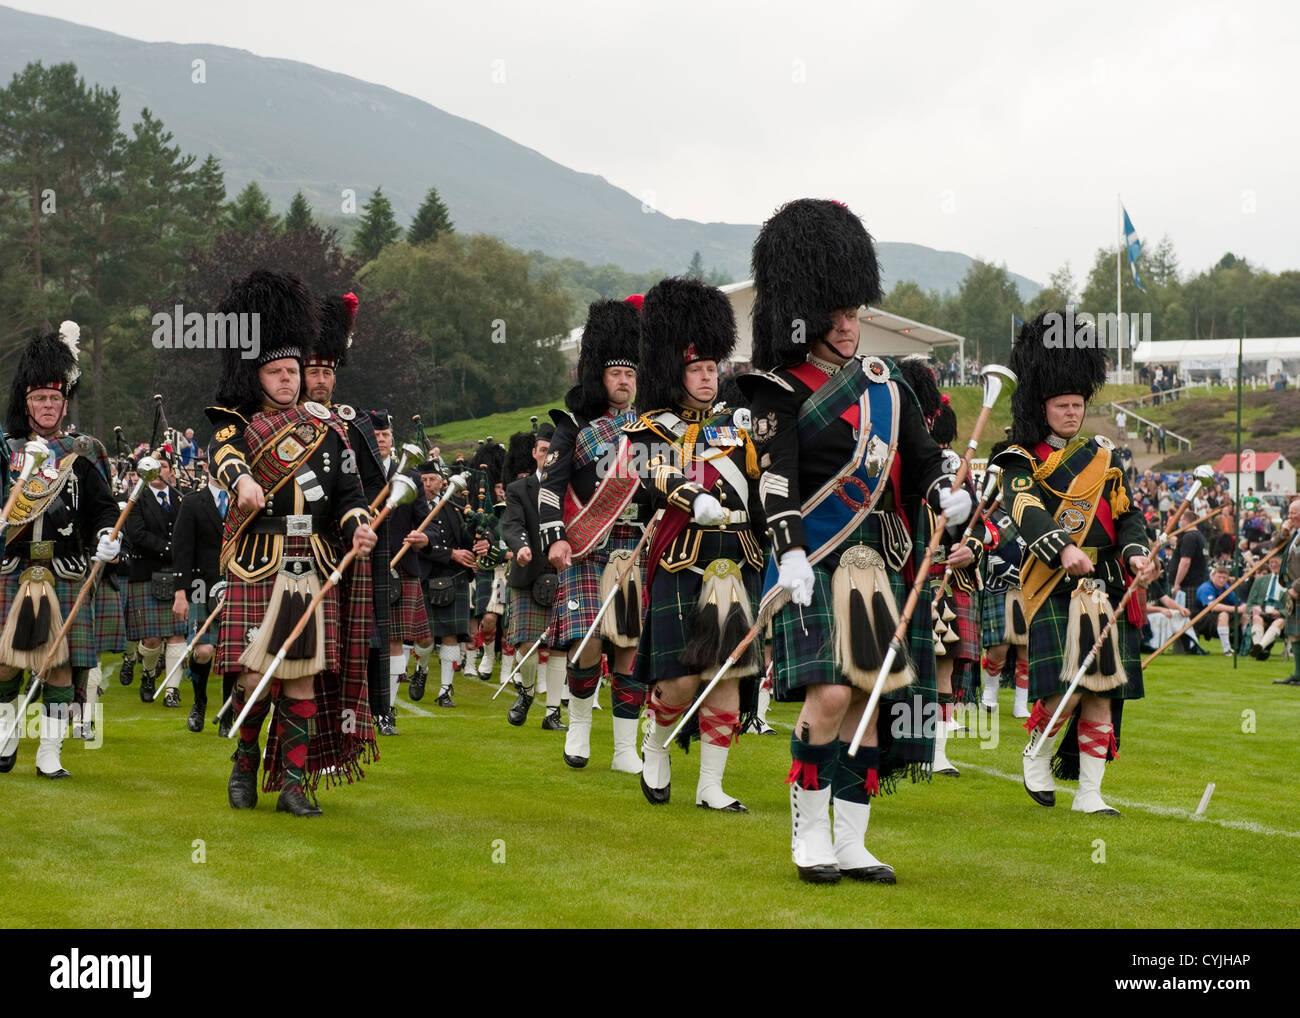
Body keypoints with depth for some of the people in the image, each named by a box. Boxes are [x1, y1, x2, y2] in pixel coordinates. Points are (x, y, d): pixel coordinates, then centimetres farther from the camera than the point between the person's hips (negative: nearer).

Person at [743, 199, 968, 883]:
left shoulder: (882, 382, 14)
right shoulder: (781, 393, -3)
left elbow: (921, 453, 11)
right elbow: (776, 477, -14)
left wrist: (948, 494, -10)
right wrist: (790, 555, -25)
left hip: (880, 563, 6)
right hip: (817, 563, -6)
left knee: (869, 699, 4)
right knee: (830, 692, -17)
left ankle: (851, 844, 10)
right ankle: (809, 836, -2)